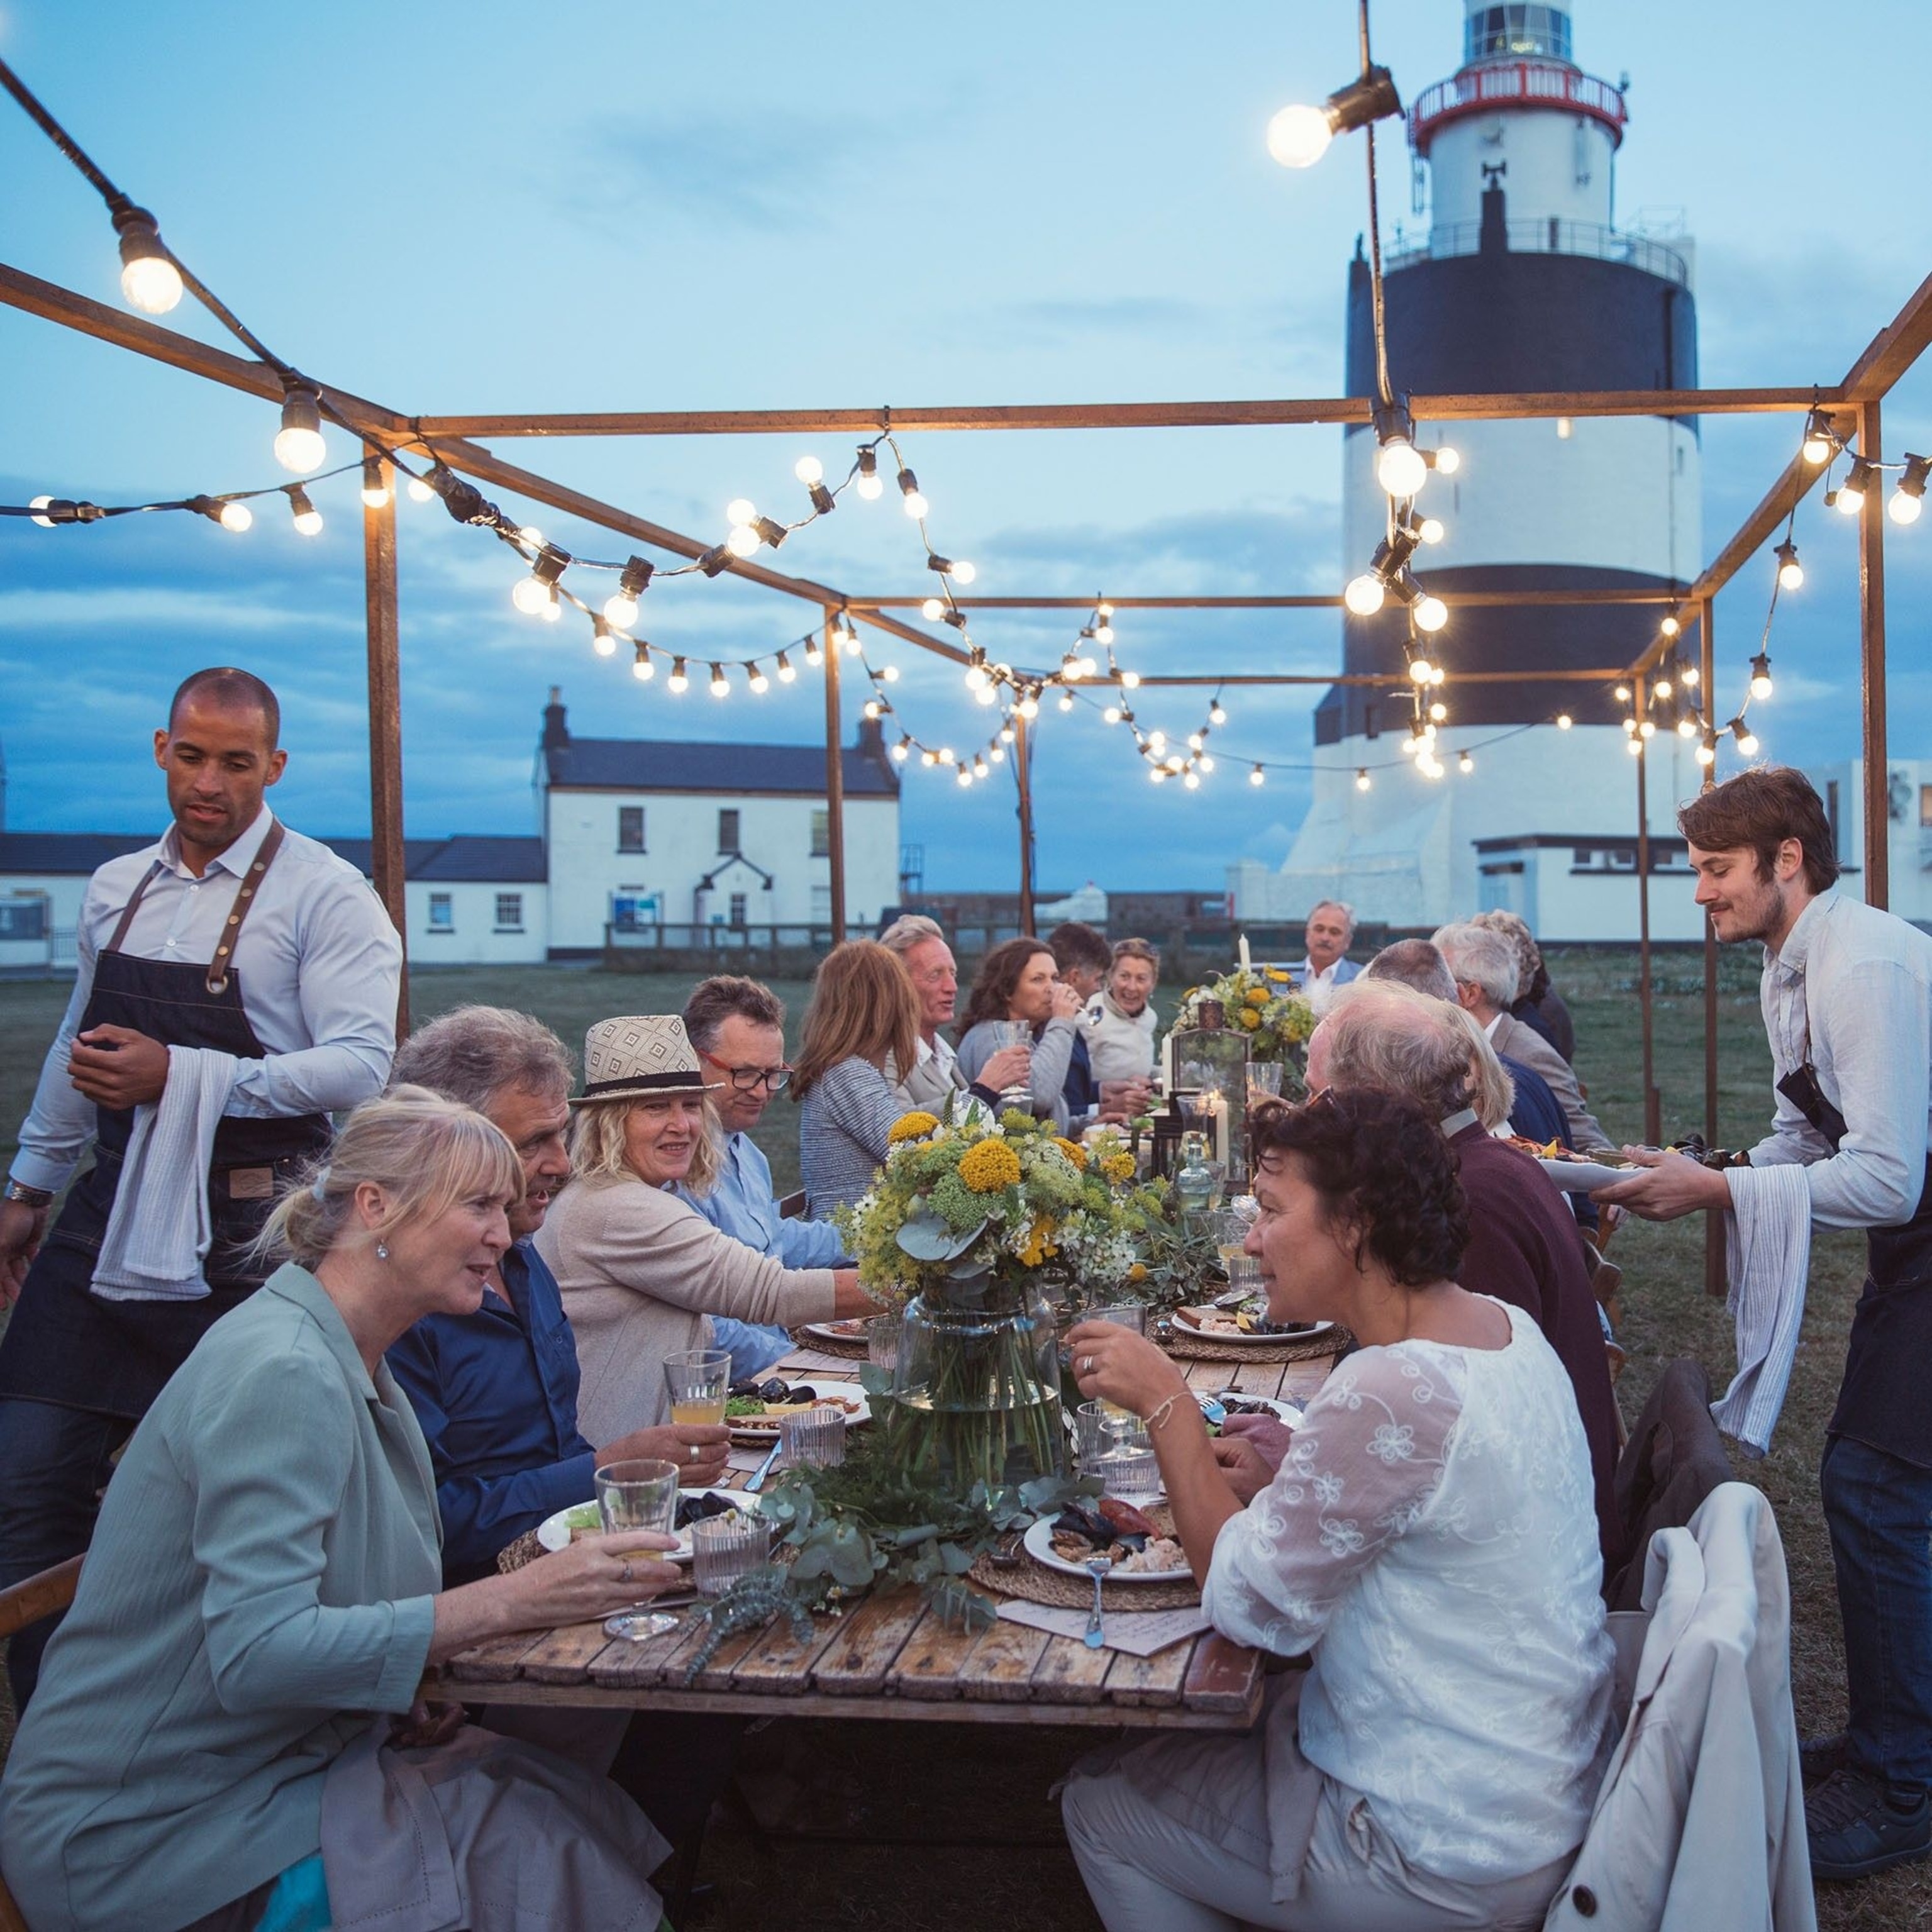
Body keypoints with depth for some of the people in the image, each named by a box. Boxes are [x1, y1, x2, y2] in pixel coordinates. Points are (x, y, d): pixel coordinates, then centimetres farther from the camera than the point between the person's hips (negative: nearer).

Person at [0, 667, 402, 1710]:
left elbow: (359, 1066, -18)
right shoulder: (115, 889, 13)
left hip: (243, 1236, -6)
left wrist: (178, 1075, -22)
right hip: (110, 1212, 6)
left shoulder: (325, 896, -8)